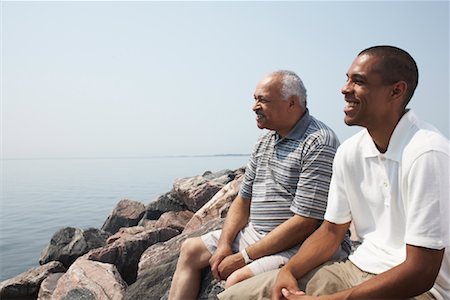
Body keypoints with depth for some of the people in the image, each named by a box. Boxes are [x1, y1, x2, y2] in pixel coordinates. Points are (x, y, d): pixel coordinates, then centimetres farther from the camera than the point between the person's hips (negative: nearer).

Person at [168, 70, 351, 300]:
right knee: (191, 250, 8)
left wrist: (244, 256, -18)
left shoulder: (318, 143, -18)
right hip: (255, 233, 9)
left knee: (237, 280, -29)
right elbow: (243, 199, 10)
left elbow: (305, 223, -22)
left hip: (300, 244, -8)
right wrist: (224, 245, -4)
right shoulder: (265, 140, 9)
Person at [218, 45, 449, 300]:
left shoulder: (427, 154, -21)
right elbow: (332, 231, 7)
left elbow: (420, 273, -21)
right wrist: (288, 272, -9)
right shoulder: (349, 152, 1)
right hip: (357, 269, 6)